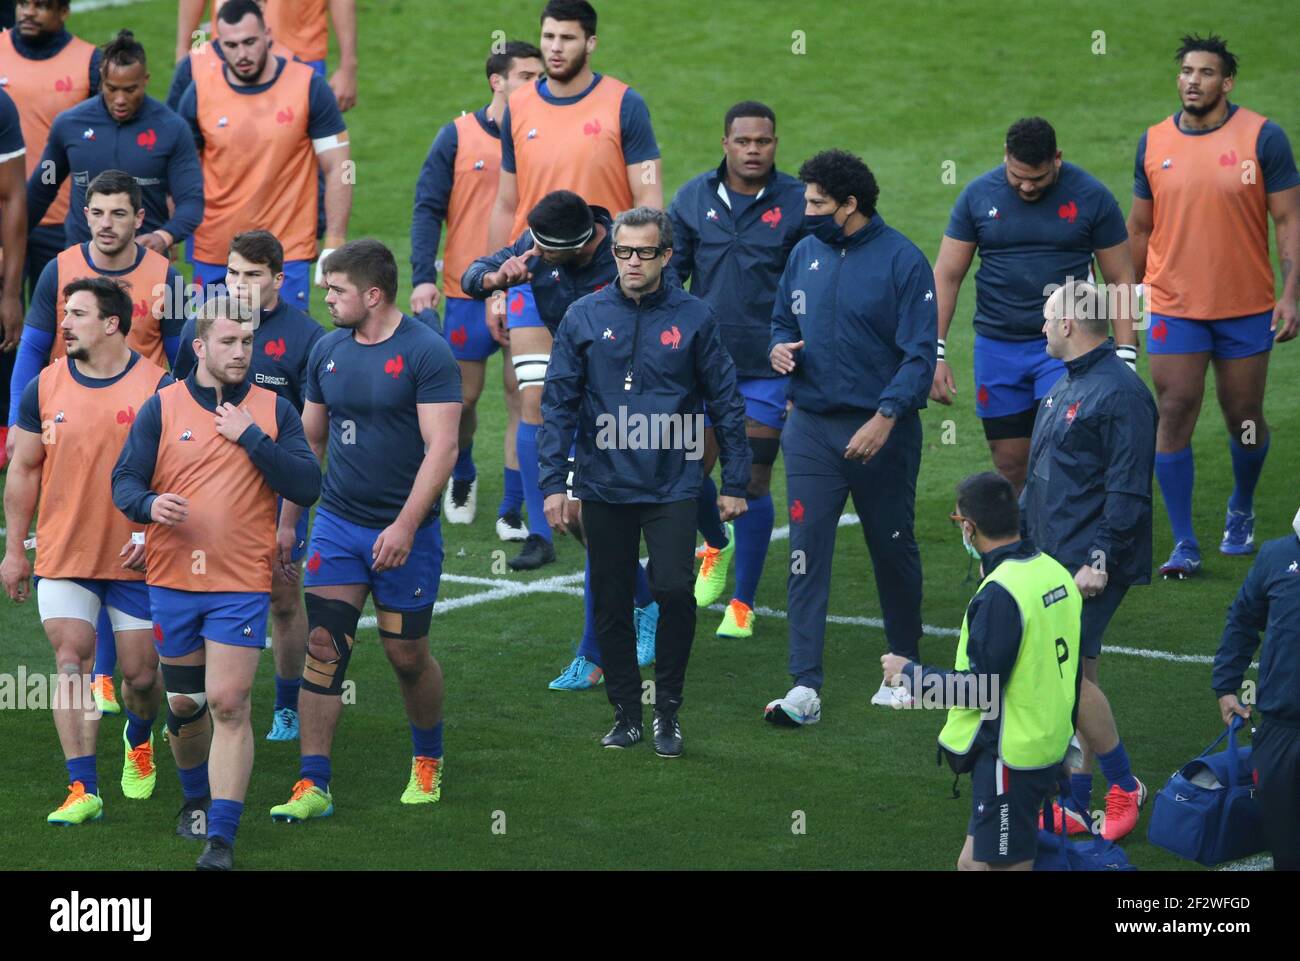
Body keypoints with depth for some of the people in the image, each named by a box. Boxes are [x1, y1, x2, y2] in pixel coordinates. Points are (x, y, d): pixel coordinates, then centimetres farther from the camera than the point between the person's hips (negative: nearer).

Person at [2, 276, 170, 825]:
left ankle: (138, 742, 38)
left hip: (135, 559, -1)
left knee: (141, 673, 5)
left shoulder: (158, 388, -6)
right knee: (72, 665, -7)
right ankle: (83, 789, -5)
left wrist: (152, 533, -13)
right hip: (62, 555, 2)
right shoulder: (46, 387, 2)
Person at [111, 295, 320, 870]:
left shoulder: (273, 411, 3)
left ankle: (221, 838, -11)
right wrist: (150, 505, -21)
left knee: (229, 706, -11)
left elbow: (307, 488, -5)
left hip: (242, 585, -2)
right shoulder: (163, 407, 2)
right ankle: (197, 800, 39)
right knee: (184, 704, 13)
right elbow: (124, 482, 1)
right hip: (173, 580, 2)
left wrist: (251, 437, -14)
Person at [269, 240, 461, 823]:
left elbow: (441, 448, -17)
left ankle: (428, 762, 32)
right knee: (322, 648, -6)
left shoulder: (427, 353, -12)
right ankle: (313, 786, -4)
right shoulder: (328, 351, 6)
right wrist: (286, 523, 14)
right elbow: (308, 441, 16)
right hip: (337, 523, 4)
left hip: (404, 533, -4)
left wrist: (406, 524, -24)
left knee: (407, 655, 7)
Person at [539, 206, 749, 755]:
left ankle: (668, 710, 1)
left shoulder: (694, 318, 0)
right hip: (604, 487, 2)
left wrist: (734, 483, 4)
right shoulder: (584, 318, 3)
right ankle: (626, 714, 21)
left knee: (674, 590, -15)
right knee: (611, 606, 7)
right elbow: (558, 404, 5)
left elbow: (726, 403, 6)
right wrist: (553, 483, -2)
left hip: (672, 487, -2)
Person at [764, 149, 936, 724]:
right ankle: (805, 687, -9)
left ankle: (904, 666, 31)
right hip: (811, 428, 4)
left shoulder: (902, 260, -9)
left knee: (892, 549, 11)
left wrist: (885, 417, -23)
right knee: (806, 552, -6)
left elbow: (919, 354, -12)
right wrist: (778, 348, -4)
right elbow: (783, 321, 20)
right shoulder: (804, 254, 7)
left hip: (882, 432, -4)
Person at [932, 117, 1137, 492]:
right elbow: (946, 275, 3)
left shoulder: (1090, 196, -4)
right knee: (1010, 468, 6)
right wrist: (934, 352, -4)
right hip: (997, 347, 2)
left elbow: (1121, 279, 1)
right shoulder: (979, 195, 1)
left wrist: (1125, 356, -5)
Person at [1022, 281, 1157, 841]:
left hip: (1089, 567, -9)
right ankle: (1074, 805, 13)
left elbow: (1128, 493, -19)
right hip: (1052, 560, 9)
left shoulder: (1121, 394, -14)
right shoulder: (1065, 387, 17)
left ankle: (1123, 787, 0)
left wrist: (1099, 561, -22)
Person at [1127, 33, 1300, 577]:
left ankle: (1241, 512, 37)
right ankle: (1184, 547, 0)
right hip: (1174, 308, 1)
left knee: (1245, 420, 8)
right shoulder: (1154, 143, 3)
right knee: (1174, 419, -6)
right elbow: (1140, 228, 13)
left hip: (1246, 308, -1)